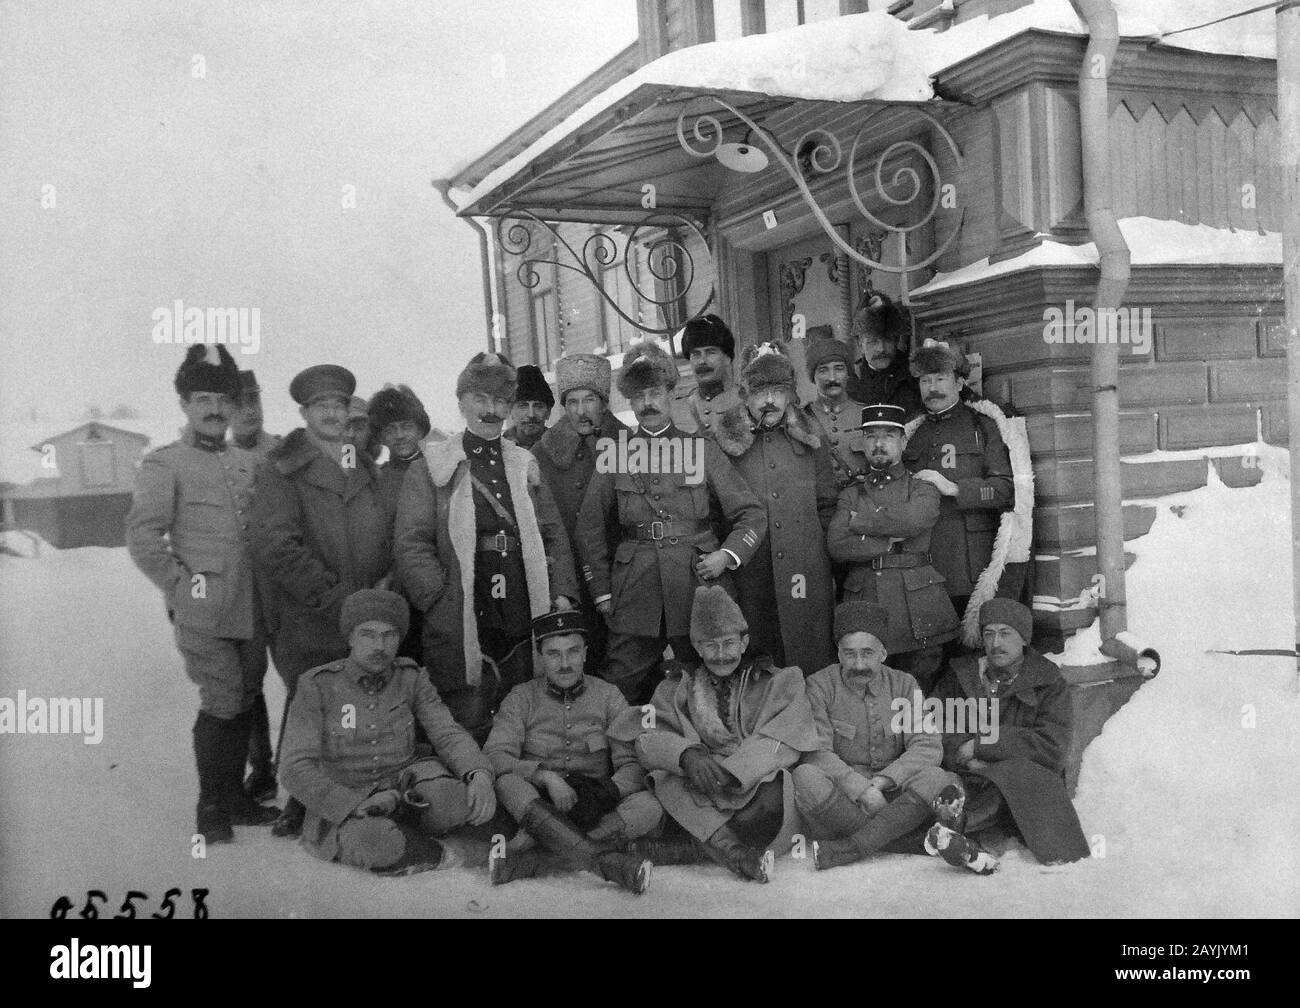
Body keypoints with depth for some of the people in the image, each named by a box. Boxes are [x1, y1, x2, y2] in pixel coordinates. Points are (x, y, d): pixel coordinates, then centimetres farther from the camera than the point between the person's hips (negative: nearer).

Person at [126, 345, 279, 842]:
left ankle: (235, 797, 26)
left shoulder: (247, 463, 13)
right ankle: (211, 808, 9)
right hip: (202, 613, -6)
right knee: (223, 703, -7)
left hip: (252, 609, 6)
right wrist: (182, 587, -10)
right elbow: (143, 538, -7)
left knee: (246, 700, 12)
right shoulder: (164, 464, -3)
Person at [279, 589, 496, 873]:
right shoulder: (317, 686, -7)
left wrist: (479, 774, -25)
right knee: (375, 843, -37)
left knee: (468, 801, -28)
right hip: (341, 804, -3)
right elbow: (296, 769, -12)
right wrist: (355, 806, -24)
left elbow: (448, 733, -3)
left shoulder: (410, 678, 3)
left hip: (407, 788, 3)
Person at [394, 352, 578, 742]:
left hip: (526, 622, 4)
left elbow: (554, 534, 16)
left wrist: (562, 593, 3)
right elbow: (412, 545, -3)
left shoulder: (525, 465, 17)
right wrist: (443, 600, -13)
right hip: (463, 627, -4)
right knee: (468, 730, -2)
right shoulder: (431, 468, 3)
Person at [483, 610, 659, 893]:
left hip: (596, 808, 1)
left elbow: (634, 764, 0)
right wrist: (547, 777, -23)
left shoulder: (607, 695, 8)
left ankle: (526, 857, -35)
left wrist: (608, 792, -20)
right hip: (537, 806, -1)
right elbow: (493, 757, -9)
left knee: (649, 807, -27)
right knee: (507, 782, -31)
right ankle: (608, 863, -42)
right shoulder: (522, 698, 5)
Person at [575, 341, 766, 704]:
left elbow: (751, 514, 9)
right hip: (634, 594, 1)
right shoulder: (615, 456, 10)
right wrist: (601, 590, 6)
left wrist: (728, 554, -7)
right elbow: (589, 527, 13)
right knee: (622, 696, 0)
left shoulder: (701, 448, 8)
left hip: (698, 587, 0)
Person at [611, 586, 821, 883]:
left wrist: (728, 772, -21)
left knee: (772, 798, -35)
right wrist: (686, 755, -23)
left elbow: (784, 744, -6)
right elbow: (648, 739, 0)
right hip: (695, 798, 2)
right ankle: (738, 854, -35)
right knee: (668, 781, -29)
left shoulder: (778, 683, 12)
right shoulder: (676, 688, 17)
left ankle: (683, 850, -26)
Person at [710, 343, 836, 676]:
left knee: (810, 660, 3)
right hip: (749, 574, -1)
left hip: (805, 573, 1)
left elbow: (828, 505, 13)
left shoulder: (809, 438, 8)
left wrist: (828, 563, 9)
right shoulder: (724, 441, 2)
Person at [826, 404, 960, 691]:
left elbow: (911, 521, -15)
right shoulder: (850, 494, 14)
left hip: (917, 606, -1)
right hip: (862, 600, 2)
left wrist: (860, 522, -2)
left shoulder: (923, 490, 8)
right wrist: (889, 542, -9)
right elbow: (836, 545, -2)